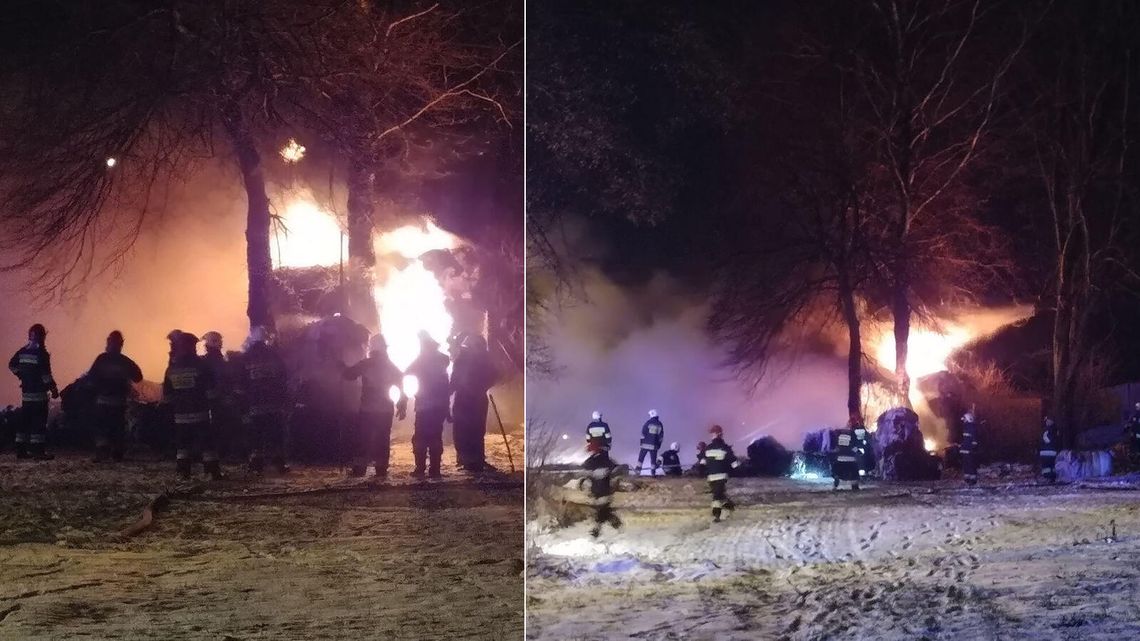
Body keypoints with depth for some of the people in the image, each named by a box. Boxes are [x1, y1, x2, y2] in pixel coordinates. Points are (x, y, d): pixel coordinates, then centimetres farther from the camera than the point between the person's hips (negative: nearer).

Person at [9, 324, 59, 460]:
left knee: (25, 420, 13)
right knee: (39, 422, -5)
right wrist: (54, 389, -12)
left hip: (26, 392, 7)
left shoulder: (22, 351, 8)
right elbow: (46, 374, -18)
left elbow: (12, 365, 20)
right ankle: (38, 451, -9)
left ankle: (21, 450, 15)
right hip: (39, 392, -7)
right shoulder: (41, 353, -14)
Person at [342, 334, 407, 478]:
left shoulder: (365, 364, -4)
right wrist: (402, 407, 4)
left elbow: (348, 374, -1)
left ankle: (359, 468, -1)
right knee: (382, 439, 4)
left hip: (366, 409, -2)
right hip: (386, 410, 2)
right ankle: (381, 470, 0)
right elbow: (401, 387, 2)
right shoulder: (391, 367, 4)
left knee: (361, 439, 5)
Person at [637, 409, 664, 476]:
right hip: (654, 445, 3)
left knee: (641, 457, 6)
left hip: (646, 444, -3)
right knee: (653, 459, 8)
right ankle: (653, 472, 6)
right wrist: (659, 444, 16)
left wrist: (642, 440, 6)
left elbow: (643, 433, -6)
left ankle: (638, 470, 2)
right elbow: (661, 435, 9)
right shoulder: (660, 424, 6)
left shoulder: (648, 422, -7)